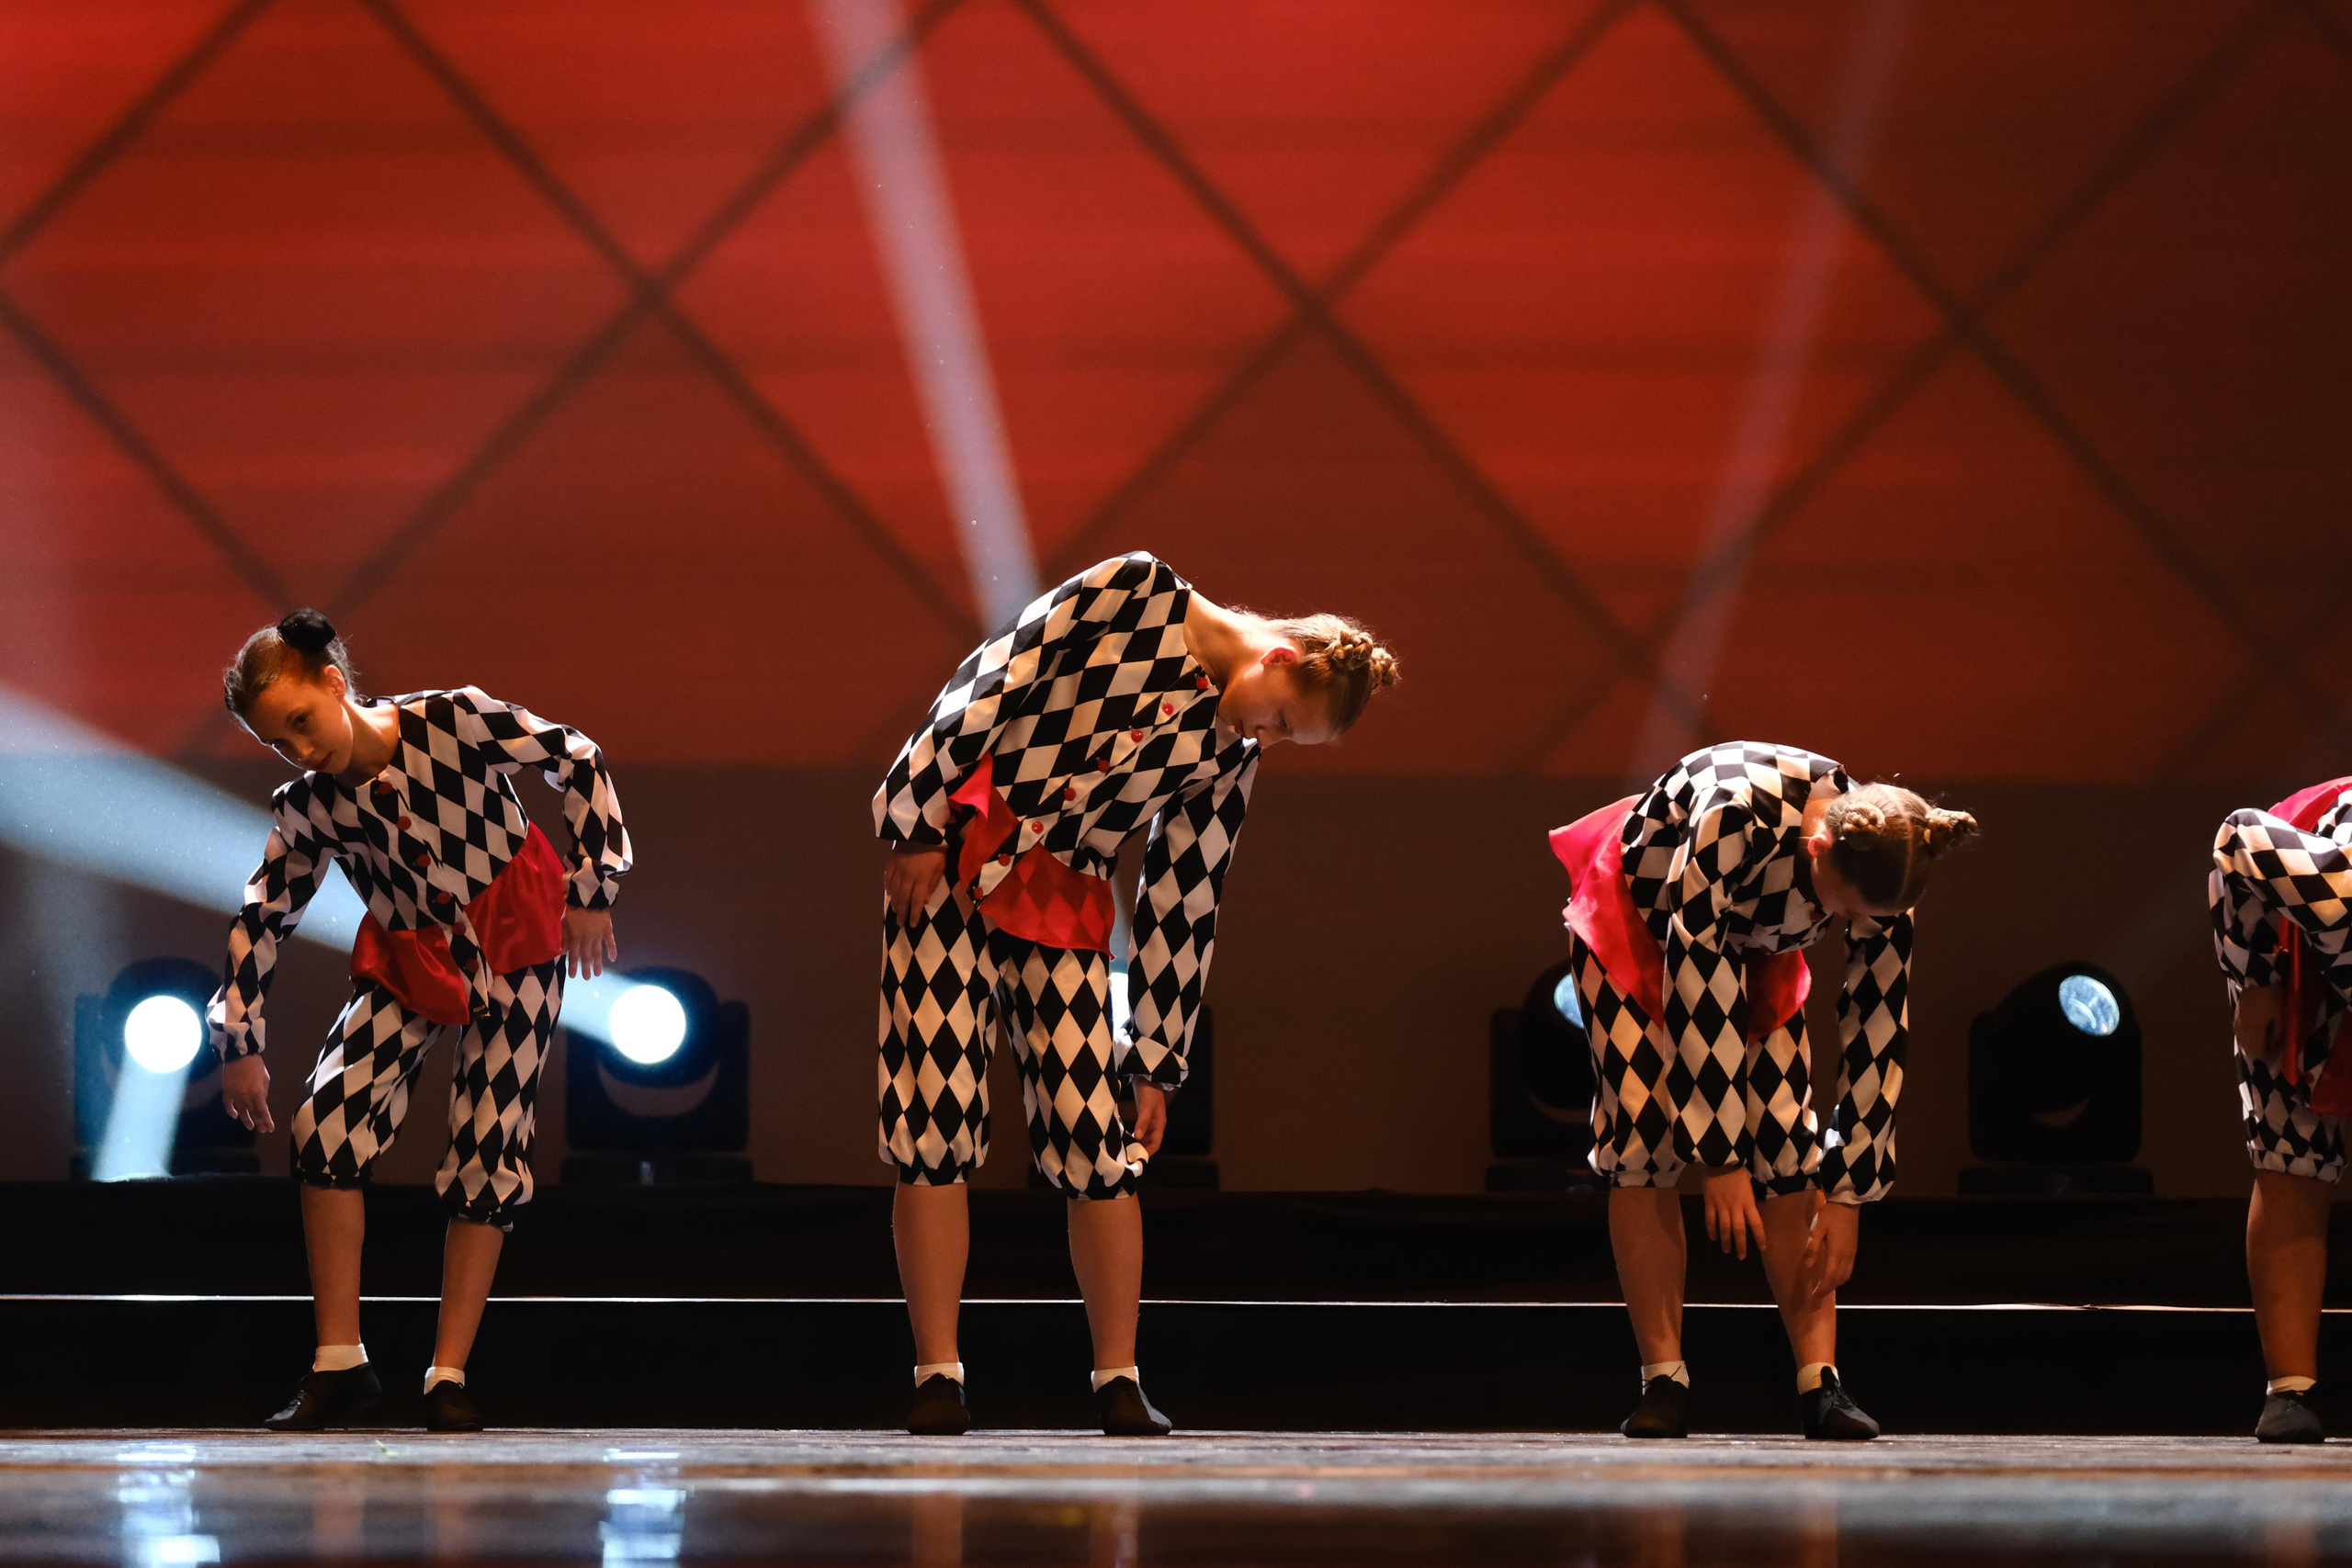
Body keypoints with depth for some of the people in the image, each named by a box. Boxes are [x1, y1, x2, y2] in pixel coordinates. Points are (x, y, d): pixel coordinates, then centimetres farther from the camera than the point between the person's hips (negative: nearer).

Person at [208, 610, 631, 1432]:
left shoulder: (455, 722, -20)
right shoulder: (307, 809, -10)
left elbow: (577, 762, -10)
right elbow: (260, 922, -1)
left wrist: (591, 889, -10)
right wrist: (238, 1044, -1)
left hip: (515, 954, -3)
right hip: (410, 966, 3)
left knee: (488, 1157, -6)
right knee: (327, 1126, -15)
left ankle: (448, 1373, 1)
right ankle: (339, 1362, -9)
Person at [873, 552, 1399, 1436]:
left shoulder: (1227, 758, 5)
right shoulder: (1135, 597, -9)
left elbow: (1181, 906, 9)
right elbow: (989, 691, -11)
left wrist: (1156, 1061, 7)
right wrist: (919, 825, -13)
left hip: (1062, 896, 5)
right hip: (944, 858, -5)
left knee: (1094, 1131, -4)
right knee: (937, 1114, -8)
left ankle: (1119, 1382, 3)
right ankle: (937, 1379, -6)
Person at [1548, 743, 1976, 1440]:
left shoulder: (1878, 874, -26)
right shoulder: (1738, 814, -42)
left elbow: (1877, 1037, -18)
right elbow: (1694, 977, -39)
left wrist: (1847, 1194, -16)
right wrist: (1720, 1159, -36)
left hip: (1755, 939, 4)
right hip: (1635, 916, -4)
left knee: (1788, 1140, -11)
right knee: (1644, 1136, -15)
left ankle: (1819, 1382, -15)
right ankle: (1664, 1381, -14)